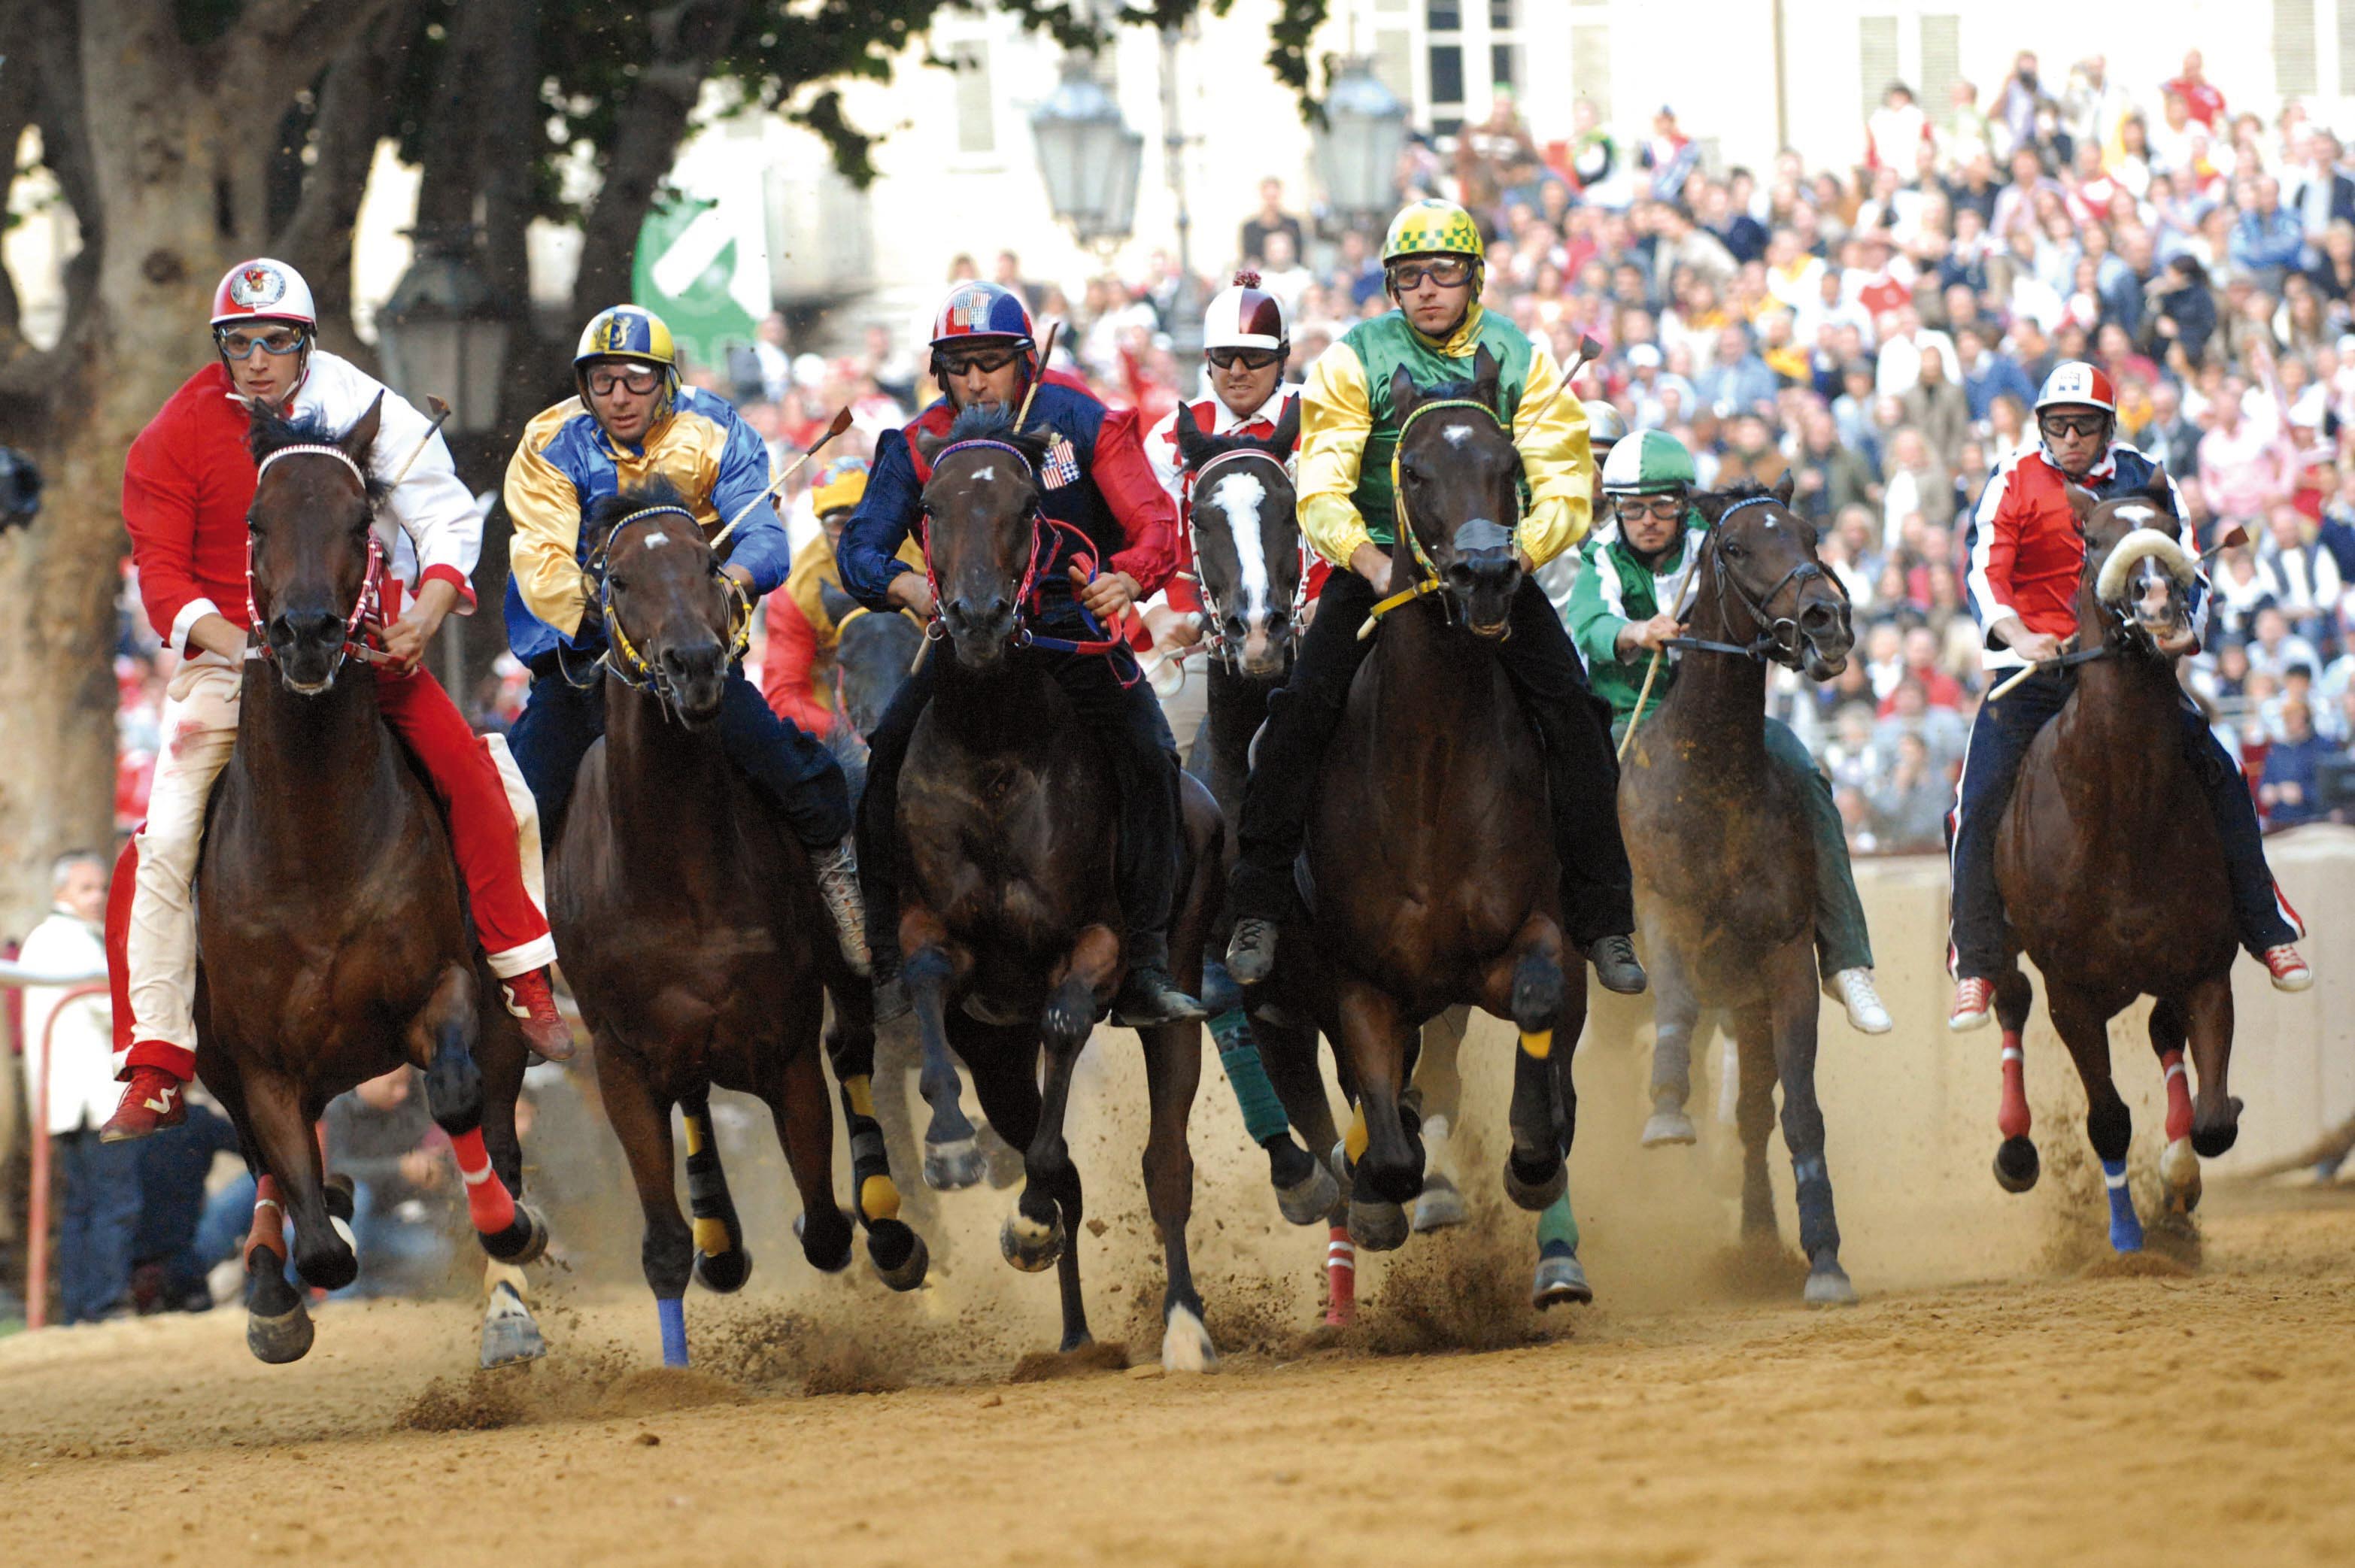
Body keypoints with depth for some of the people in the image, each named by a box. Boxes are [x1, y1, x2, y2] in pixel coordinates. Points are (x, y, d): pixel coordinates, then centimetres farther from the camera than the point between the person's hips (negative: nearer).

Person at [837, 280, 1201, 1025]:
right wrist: (906, 586, -33)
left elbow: (1155, 524, -13)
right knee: (887, 753, -17)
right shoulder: (919, 446, -5)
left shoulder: (1080, 422, -7)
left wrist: (1129, 577, -36)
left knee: (1150, 757, -20)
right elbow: (861, 547, -10)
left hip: (1076, 623, -1)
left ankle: (1146, 969, -15)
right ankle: (888, 956, -8)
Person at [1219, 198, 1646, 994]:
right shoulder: (1354, 361, -2)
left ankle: (1604, 922, -6)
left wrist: (1519, 553, -21)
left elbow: (1566, 488, -2)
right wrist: (1368, 560, -26)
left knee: (1571, 713, -15)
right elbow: (1321, 492, -8)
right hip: (1377, 561, -1)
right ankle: (1257, 907, -7)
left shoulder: (1522, 360, 2)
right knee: (1301, 708, -19)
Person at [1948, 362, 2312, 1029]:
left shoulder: (2145, 482, 7)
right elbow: (1986, 573, -11)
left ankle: (2267, 931, 3)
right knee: (1980, 805, -14)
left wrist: (2182, 630, -14)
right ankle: (1976, 972, -1)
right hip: (2034, 668, -2)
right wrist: (2021, 637, -30)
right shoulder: (2016, 482, -1)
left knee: (2219, 776, -10)